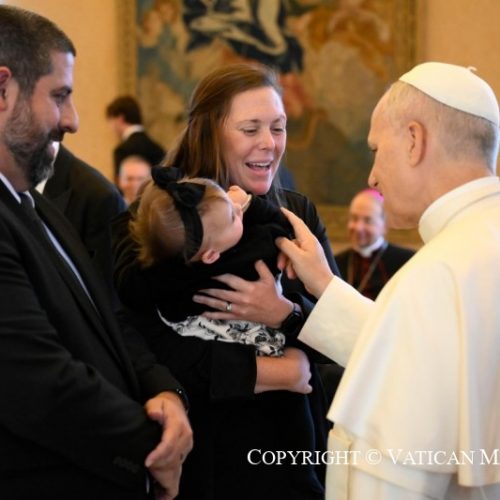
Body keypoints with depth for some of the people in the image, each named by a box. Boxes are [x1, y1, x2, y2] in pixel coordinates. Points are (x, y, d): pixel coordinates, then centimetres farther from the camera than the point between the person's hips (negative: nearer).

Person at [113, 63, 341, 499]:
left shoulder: (299, 214, 5)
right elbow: (146, 346, -17)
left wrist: (285, 315, -20)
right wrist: (266, 373, -15)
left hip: (293, 449, 4)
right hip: (200, 456, -3)